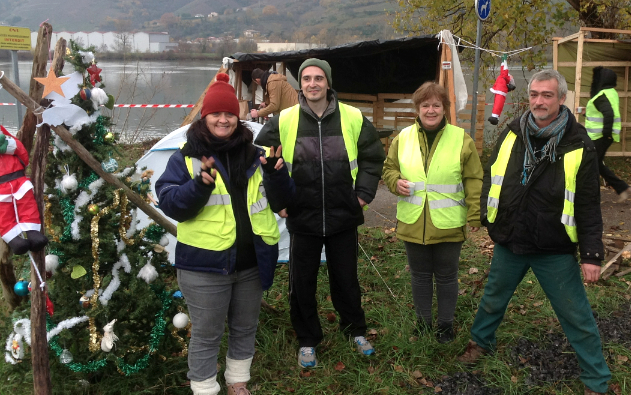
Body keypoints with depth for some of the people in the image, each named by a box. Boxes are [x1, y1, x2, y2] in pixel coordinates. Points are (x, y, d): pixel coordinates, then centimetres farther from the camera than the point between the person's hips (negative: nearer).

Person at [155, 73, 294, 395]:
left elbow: (280, 202, 5)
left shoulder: (254, 156, 7)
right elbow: (169, 204, -13)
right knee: (206, 334, 6)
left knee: (245, 329, 20)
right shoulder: (186, 157, -3)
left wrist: (276, 174, -14)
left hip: (252, 262, 4)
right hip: (205, 264, -4)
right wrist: (200, 185, -29)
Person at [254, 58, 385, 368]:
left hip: (343, 217, 0)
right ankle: (307, 341, 29)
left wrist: (364, 193, 3)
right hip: (301, 218, 0)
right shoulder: (284, 121, -5)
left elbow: (373, 157, 9)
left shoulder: (353, 118, -3)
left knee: (346, 279, 15)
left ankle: (356, 330, 39)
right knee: (302, 284, 9)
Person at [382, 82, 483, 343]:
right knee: (420, 276, 16)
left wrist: (475, 215, -6)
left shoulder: (461, 139, -4)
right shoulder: (403, 138, 3)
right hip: (413, 224, 2)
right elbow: (389, 168, 14)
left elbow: (473, 180, -2)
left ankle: (446, 324, 30)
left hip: (448, 225, -2)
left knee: (446, 277, 12)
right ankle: (423, 322, 34)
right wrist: (395, 182, -8)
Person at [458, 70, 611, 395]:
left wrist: (592, 254, -12)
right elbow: (492, 175, 10)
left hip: (555, 250, -3)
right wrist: (487, 214, 5)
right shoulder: (512, 133, -3)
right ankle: (480, 341, 49)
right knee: (493, 299, 23)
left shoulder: (579, 145, -13)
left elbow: (588, 206, -11)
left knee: (577, 317, 6)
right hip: (509, 243, 4)